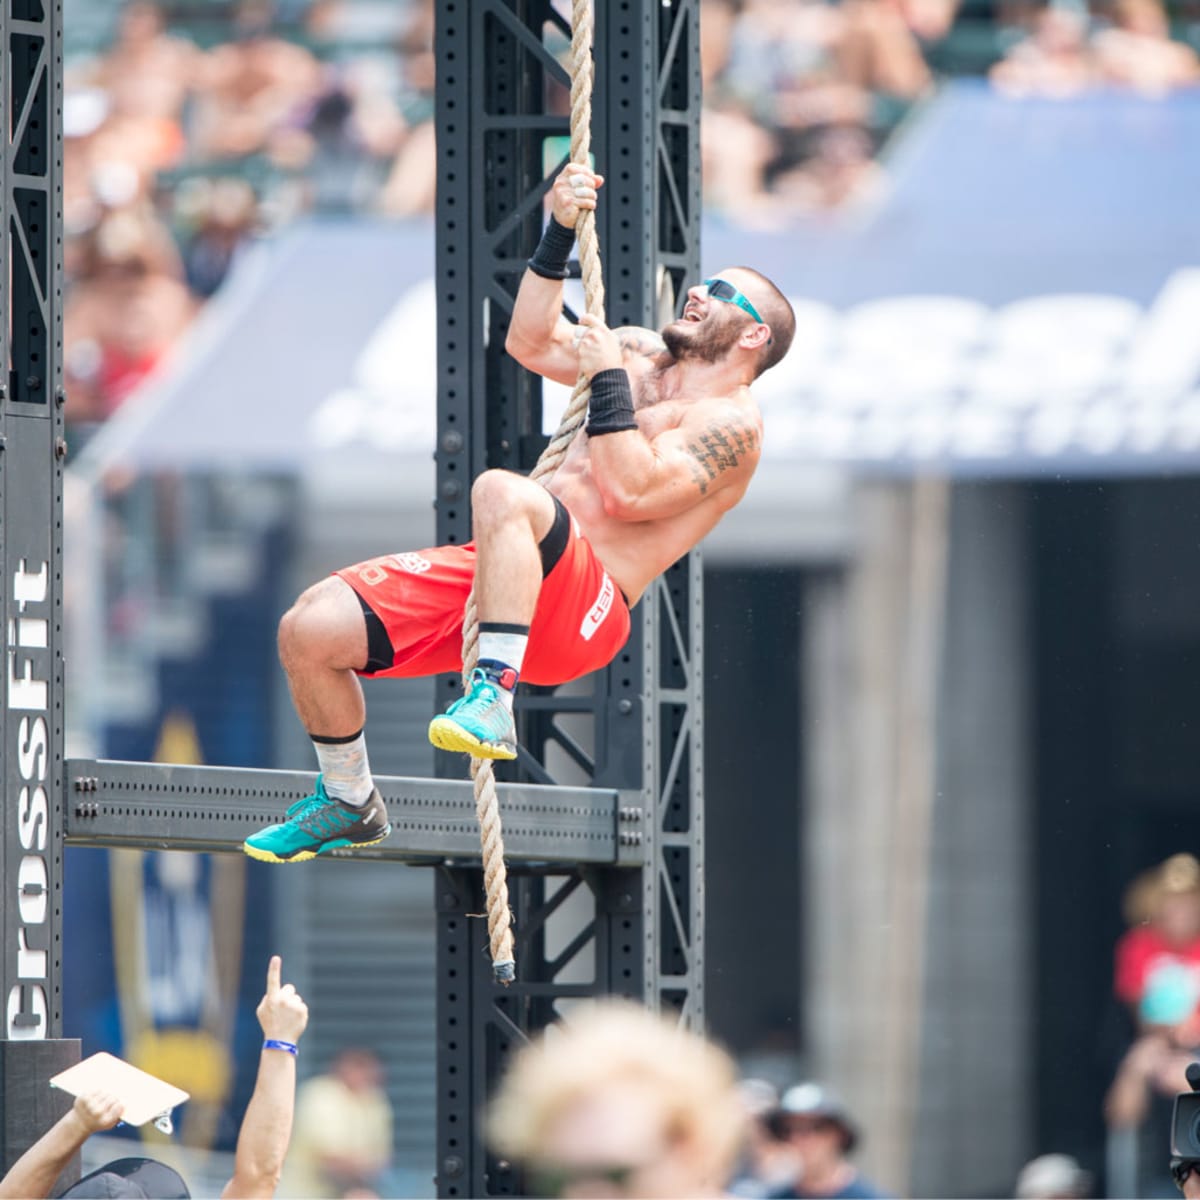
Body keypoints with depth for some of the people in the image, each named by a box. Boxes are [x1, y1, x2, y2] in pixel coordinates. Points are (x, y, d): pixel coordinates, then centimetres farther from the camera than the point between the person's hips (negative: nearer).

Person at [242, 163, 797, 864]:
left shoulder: (732, 424, -1)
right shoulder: (645, 356, 25)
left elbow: (632, 492, -16)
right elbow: (532, 343, 21)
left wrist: (607, 380, -11)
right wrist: (560, 238, 13)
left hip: (583, 609, -8)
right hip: (505, 572, 8)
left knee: (501, 491, -41)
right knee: (311, 629, -5)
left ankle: (495, 700, -44)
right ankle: (350, 804, 15)